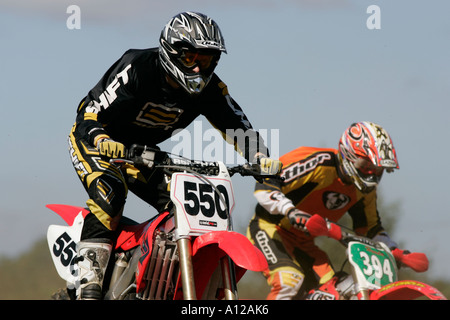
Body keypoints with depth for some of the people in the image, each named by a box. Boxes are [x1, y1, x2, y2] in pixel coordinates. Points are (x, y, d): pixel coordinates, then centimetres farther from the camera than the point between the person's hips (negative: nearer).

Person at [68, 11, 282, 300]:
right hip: (94, 138, -6)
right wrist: (106, 144, -54)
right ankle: (89, 280, -34)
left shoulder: (209, 88, -13)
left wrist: (263, 159, -30)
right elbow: (88, 122, -32)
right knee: (109, 194, -34)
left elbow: (238, 127, -10)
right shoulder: (137, 69, -30)